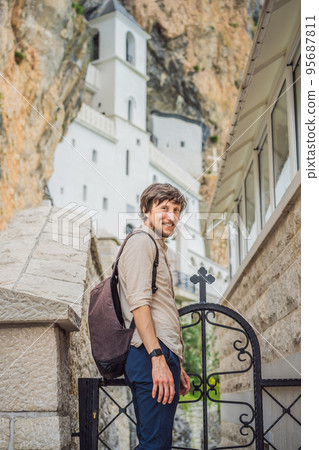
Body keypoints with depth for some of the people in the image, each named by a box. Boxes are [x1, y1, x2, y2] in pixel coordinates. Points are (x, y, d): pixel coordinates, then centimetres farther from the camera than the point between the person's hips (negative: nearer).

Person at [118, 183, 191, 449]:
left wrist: (177, 365, 28)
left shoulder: (158, 247, 29)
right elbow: (138, 303, -17)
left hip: (162, 356, 11)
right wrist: (158, 358, -24)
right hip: (152, 356, -10)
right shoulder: (141, 242, -4)